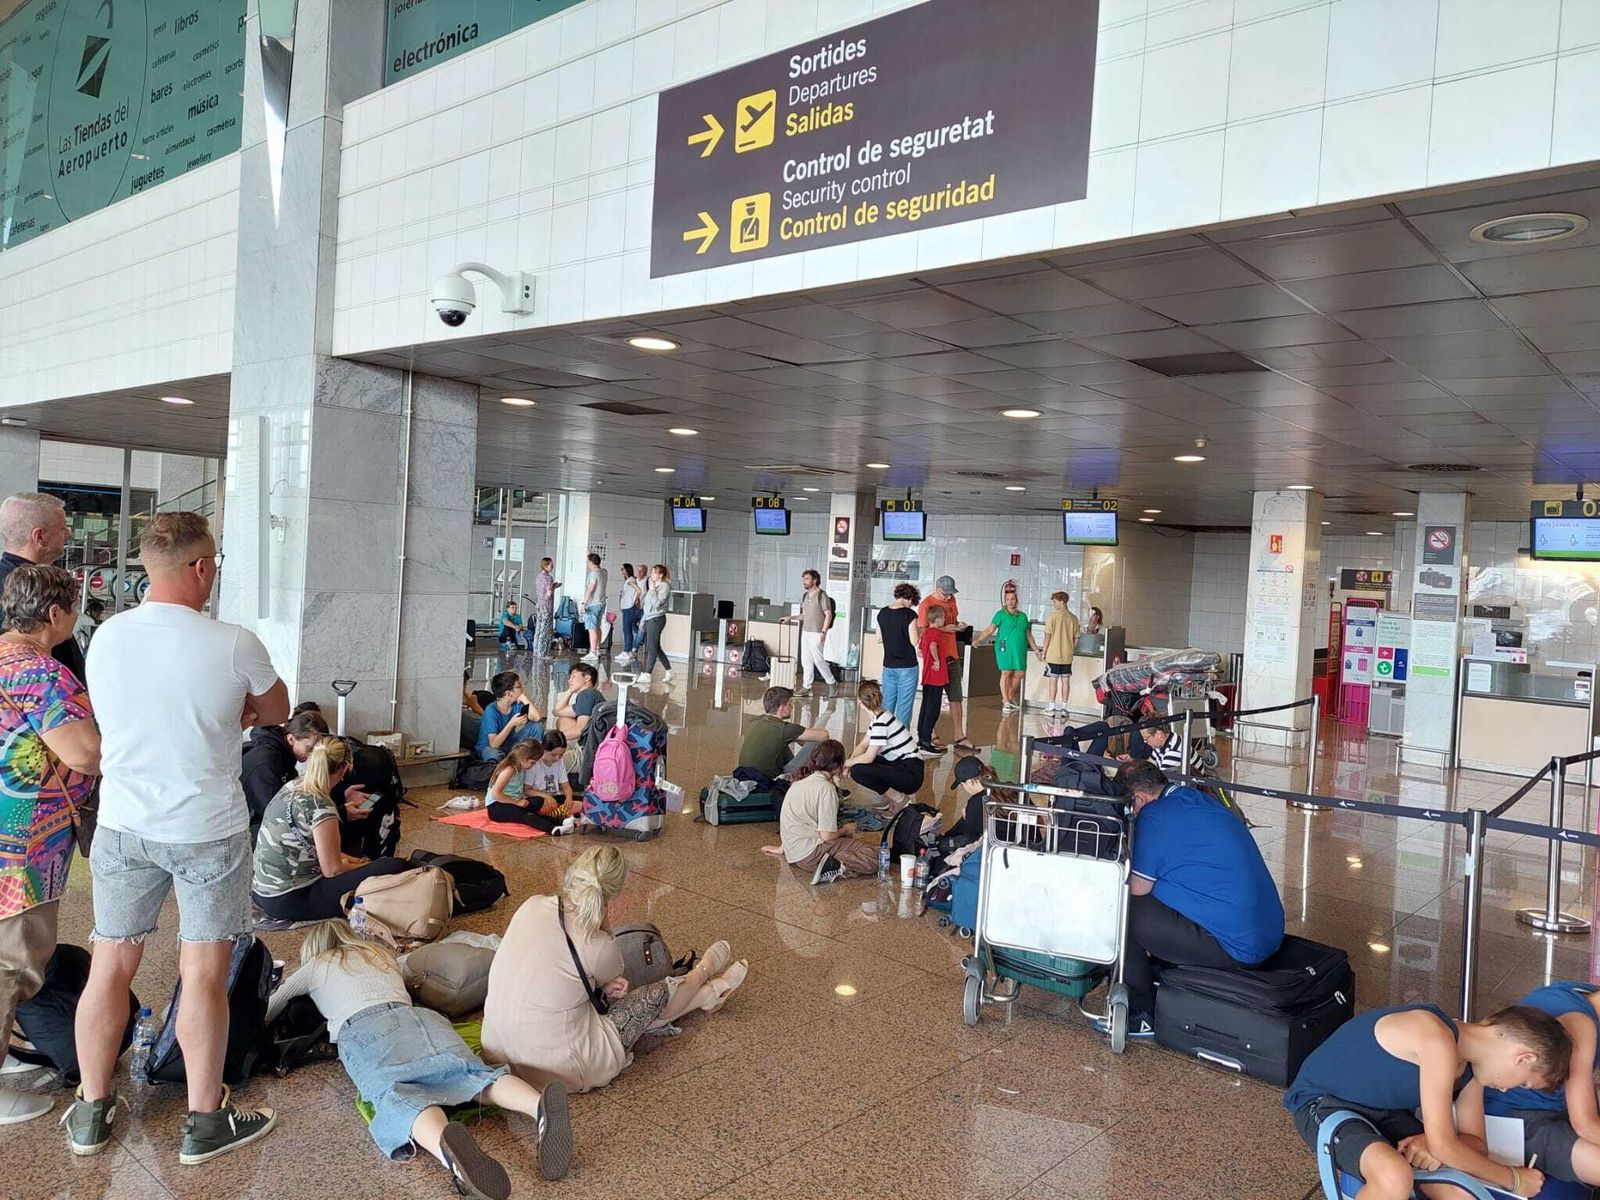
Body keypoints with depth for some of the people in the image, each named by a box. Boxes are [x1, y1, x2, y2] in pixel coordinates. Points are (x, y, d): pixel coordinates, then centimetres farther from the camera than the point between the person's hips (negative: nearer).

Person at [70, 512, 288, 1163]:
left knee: (109, 968, 15)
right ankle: (205, 1120, 19)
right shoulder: (234, 645, -17)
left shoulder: (105, 637, -3)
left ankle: (91, 1111, 31)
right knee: (204, 975, 6)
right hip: (209, 833, -4)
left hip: (123, 827, 4)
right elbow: (276, 711, 2)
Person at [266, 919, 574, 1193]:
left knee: (394, 1092, -28)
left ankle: (446, 1144, -63)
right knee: (470, 1072, -17)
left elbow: (266, 1010, 45)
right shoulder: (381, 954, 40)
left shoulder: (316, 965, 32)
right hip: (418, 1015, 4)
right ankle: (539, 1104, -50)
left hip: (361, 1026, -4)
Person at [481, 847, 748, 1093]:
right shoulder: (598, 947, -21)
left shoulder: (531, 906, -7)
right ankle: (704, 972, 43)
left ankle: (704, 993, 45)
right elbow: (614, 978, 4)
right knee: (657, 995, 12)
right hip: (557, 1071, -6)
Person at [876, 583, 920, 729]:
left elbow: (879, 639, 10)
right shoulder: (909, 614, -13)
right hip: (907, 666, -5)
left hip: (888, 666, 5)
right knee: (904, 706, 3)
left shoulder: (882, 613, 3)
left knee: (887, 704, 13)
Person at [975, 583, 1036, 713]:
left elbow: (1028, 634, 20)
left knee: (1019, 674, 3)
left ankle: (1010, 697, 21)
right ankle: (1005, 702, 2)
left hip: (1020, 649, 5)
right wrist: (979, 640, -18)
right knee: (1006, 673, -5)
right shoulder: (1000, 614, 1)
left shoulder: (1023, 616, 14)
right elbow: (990, 629, -5)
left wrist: (1035, 649, 19)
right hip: (1005, 648, -5)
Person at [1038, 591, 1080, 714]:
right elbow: (1076, 639, 8)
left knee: (1053, 679, 0)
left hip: (1053, 654, -4)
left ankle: (1051, 706, 1)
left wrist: (1043, 652, -2)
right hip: (1067, 656, 4)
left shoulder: (1053, 616, -9)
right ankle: (1063, 706, 11)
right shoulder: (1073, 618, 4)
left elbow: (1048, 636, -9)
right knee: (1065, 680, 7)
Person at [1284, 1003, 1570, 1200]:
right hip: (1322, 1102, -9)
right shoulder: (1438, 1039, -28)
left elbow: (1474, 1143, 8)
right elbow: (1443, 1146, -25)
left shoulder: (1470, 1069, 4)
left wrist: (1435, 1143, -16)